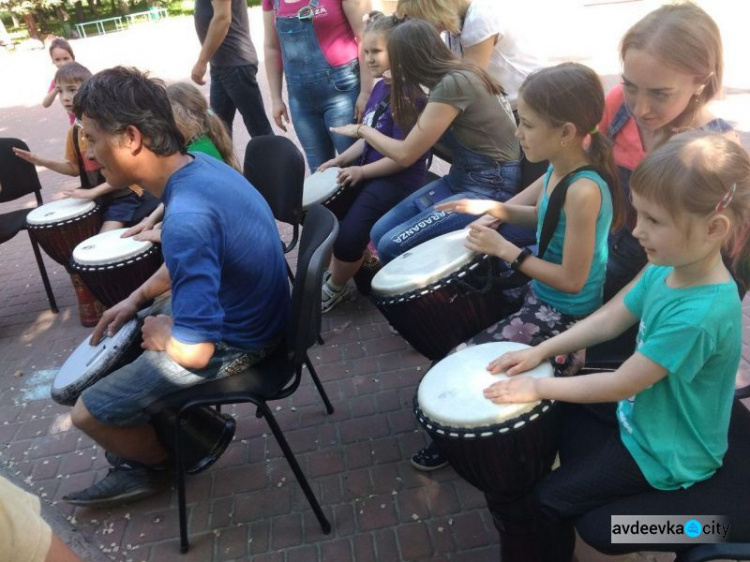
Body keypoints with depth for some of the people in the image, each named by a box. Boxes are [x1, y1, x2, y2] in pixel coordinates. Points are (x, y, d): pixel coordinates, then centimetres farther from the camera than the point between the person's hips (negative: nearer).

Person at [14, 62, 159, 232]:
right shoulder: (74, 131, 6)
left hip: (122, 195, -7)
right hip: (92, 197, 8)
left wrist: (94, 191, -22)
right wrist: (43, 162, 2)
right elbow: (76, 168, 17)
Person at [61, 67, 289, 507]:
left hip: (233, 344, -9)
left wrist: (159, 332, -11)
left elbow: (193, 350, -33)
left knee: (89, 412, 6)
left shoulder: (187, 217, -35)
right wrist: (137, 299, 9)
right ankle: (169, 432, 34)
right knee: (115, 341, 27)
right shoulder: (200, 164, -5)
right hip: (245, 315, 9)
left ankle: (158, 464, 32)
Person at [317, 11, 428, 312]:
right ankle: (332, 272, 25)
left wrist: (361, 171, -16)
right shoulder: (379, 87, 10)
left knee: (349, 236, -17)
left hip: (397, 180, -10)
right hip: (367, 170, 10)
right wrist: (341, 160, 4)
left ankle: (336, 288, 12)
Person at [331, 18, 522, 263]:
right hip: (460, 178, 9)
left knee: (392, 245, -18)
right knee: (380, 232, -2)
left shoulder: (452, 84, -21)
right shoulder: (454, 76, 8)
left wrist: (363, 130, 1)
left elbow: (406, 153, -16)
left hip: (490, 187, -9)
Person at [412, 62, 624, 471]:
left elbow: (571, 280, -26)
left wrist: (504, 249, -20)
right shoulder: (559, 168, -5)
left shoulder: (584, 191, -31)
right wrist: (493, 208, 1)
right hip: (537, 293, 9)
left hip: (563, 314, -9)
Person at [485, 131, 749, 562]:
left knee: (550, 500, -3)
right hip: (643, 418, 8)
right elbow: (609, 320, 1)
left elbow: (620, 385, -29)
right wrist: (541, 351, -5)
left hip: (666, 452, -8)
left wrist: (539, 386, -19)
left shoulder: (701, 314, -37)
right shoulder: (666, 271, -12)